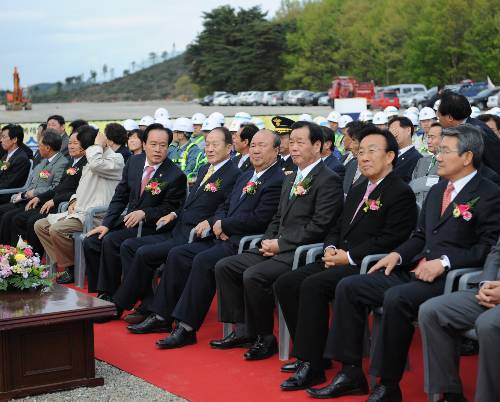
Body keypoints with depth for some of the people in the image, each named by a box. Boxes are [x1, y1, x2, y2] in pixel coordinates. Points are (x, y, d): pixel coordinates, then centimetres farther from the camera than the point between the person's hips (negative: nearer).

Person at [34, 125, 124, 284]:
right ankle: (64, 264, 0)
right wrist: (74, 201, 9)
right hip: (79, 211, 10)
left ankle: (73, 267, -7)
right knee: (40, 226, 4)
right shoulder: (90, 159, 21)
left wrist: (98, 145, -13)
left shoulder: (116, 159, -8)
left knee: (57, 229, -28)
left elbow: (96, 165, -30)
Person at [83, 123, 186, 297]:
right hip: (127, 220, 7)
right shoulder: (134, 162, 4)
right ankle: (100, 293, -1)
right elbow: (120, 196, 8)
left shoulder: (176, 175, -13)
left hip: (150, 227, -7)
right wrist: (106, 224, -1)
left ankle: (109, 295, -15)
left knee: (110, 241, -26)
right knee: (90, 242, -9)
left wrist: (144, 213, -22)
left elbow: (168, 209, -7)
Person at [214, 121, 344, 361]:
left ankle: (265, 339, -11)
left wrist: (280, 244, -14)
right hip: (276, 249, 9)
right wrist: (268, 241, 3)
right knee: (224, 267, -3)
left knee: (253, 276, -29)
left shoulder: (329, 181, -9)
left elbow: (318, 227, -16)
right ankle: (243, 328, 2)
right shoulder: (290, 179, 21)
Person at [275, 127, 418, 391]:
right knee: (285, 284, -6)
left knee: (313, 285, -29)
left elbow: (390, 240, -16)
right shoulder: (357, 192, 22)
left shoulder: (401, 193, -6)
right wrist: (331, 248, 1)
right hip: (342, 261, 9)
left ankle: (311, 366, -23)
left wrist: (349, 256, -17)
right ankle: (308, 351, 2)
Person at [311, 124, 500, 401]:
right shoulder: (436, 191, 22)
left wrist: (444, 262, -21)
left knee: (396, 298, -34)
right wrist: (398, 254, 4)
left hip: (449, 278, -8)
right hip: (415, 271, 9)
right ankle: (351, 373, -1)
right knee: (348, 287, -5)